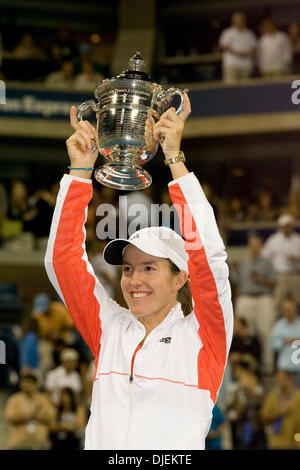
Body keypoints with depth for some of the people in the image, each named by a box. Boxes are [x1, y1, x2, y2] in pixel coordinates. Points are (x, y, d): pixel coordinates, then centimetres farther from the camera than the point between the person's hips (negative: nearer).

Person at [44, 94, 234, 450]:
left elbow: (208, 255, -7)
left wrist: (175, 159, -6)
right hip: (102, 445, 3)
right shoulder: (110, 329, 15)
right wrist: (80, 170, 7)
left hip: (177, 453, -3)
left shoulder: (202, 334, 5)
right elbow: (62, 260, 12)